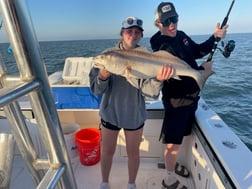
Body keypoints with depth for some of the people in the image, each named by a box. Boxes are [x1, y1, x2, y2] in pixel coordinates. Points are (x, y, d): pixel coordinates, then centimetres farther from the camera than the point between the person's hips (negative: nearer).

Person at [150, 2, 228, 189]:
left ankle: (173, 162, 48)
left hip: (191, 97, 9)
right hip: (177, 101, -9)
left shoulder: (181, 35, 6)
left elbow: (197, 51, 20)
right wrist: (201, 71, -19)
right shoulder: (162, 47, -22)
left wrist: (215, 37, 7)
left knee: (181, 134, 24)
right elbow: (175, 77, -29)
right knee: (174, 141, 3)